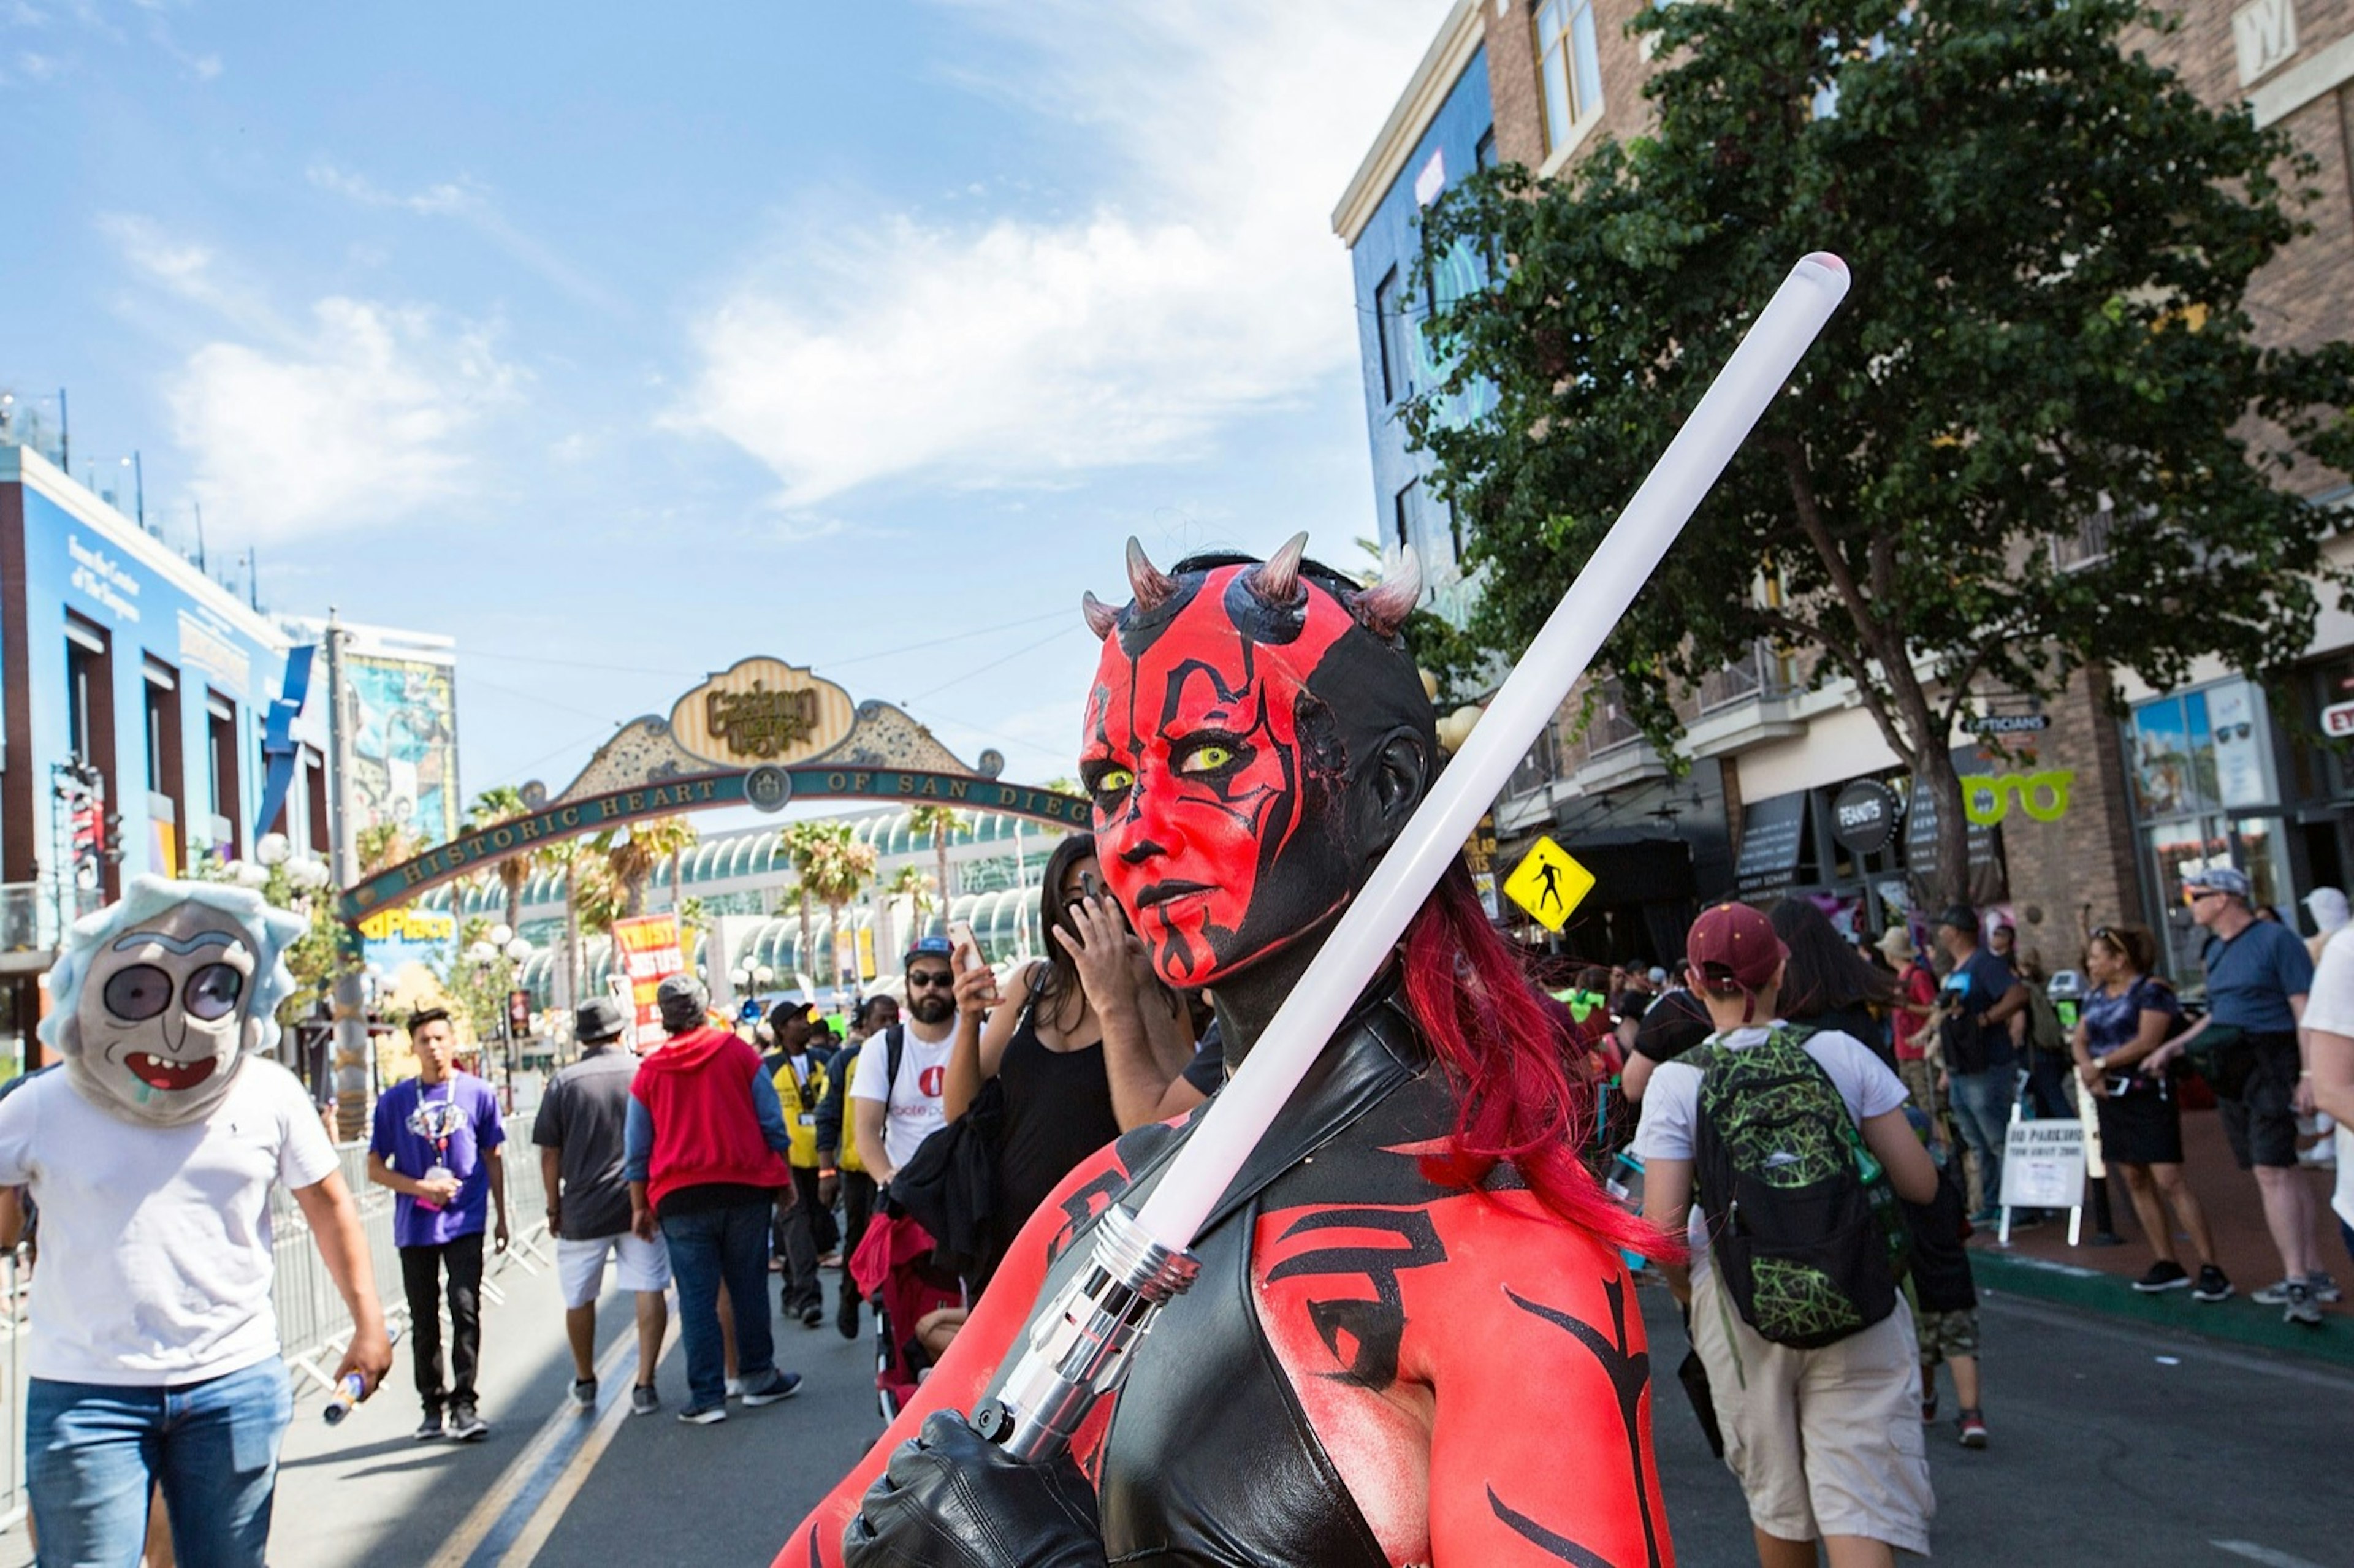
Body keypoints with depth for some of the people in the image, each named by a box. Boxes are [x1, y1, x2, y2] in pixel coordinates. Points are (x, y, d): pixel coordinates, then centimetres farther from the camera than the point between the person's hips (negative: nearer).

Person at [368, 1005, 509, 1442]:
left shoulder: (478, 1093, 1)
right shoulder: (395, 1100, 2)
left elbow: (492, 1159, 9)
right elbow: (376, 1168, 5)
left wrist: (501, 1217, 10)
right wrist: (420, 1188, -11)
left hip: (465, 1221, -1)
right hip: (415, 1225, 2)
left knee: (465, 1309, -10)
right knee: (424, 1321, 9)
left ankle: (463, 1403, -4)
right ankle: (433, 1405, 20)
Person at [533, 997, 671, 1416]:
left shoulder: (564, 1083, -4)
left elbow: (550, 1154, -1)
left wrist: (554, 1207, 9)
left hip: (584, 1209, 0)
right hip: (642, 1204, 0)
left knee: (580, 1299, 16)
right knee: (649, 1291, 3)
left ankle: (585, 1383, 31)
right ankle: (644, 1385, -2)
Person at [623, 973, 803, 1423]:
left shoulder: (649, 1071, 3)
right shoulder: (737, 1051, 0)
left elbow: (636, 1150, 7)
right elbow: (772, 1122, 2)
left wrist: (640, 1207, 14)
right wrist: (783, 1175, 11)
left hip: (680, 1198, 0)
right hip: (746, 1187, 0)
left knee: (696, 1298, 3)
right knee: (748, 1288, 10)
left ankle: (707, 1396, 4)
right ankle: (758, 1378, 19)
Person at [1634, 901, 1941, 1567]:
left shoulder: (1676, 1081, -7)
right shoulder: (1841, 1053, -3)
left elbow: (1663, 1227, -12)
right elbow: (1920, 1183, 0)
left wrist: (1688, 1292, 8)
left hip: (1739, 1314, 0)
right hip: (1855, 1312, 0)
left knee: (1777, 1498, 19)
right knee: (1861, 1509, 1)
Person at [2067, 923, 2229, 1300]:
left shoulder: (2151, 991, -9)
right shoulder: (2096, 996, 14)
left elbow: (2147, 1041, -19)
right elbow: (2078, 1040, 10)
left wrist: (2100, 1063, -15)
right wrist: (2087, 1067, -11)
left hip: (2147, 1095, -8)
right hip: (2109, 1098, 8)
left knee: (2170, 1181, -12)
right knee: (2135, 1181, 9)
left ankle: (2210, 1269, -8)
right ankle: (2167, 1264, 17)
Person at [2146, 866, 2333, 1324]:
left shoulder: (2276, 939, -10)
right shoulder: (2215, 950, 13)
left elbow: (2305, 1010, -13)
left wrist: (2309, 1074, -20)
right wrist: (2172, 1048, 18)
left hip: (2270, 1065, -8)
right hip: (2230, 1070, 8)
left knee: (2271, 1170, -14)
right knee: (2280, 1170, 12)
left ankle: (2297, 1283, -13)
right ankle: (2313, 1273, 19)